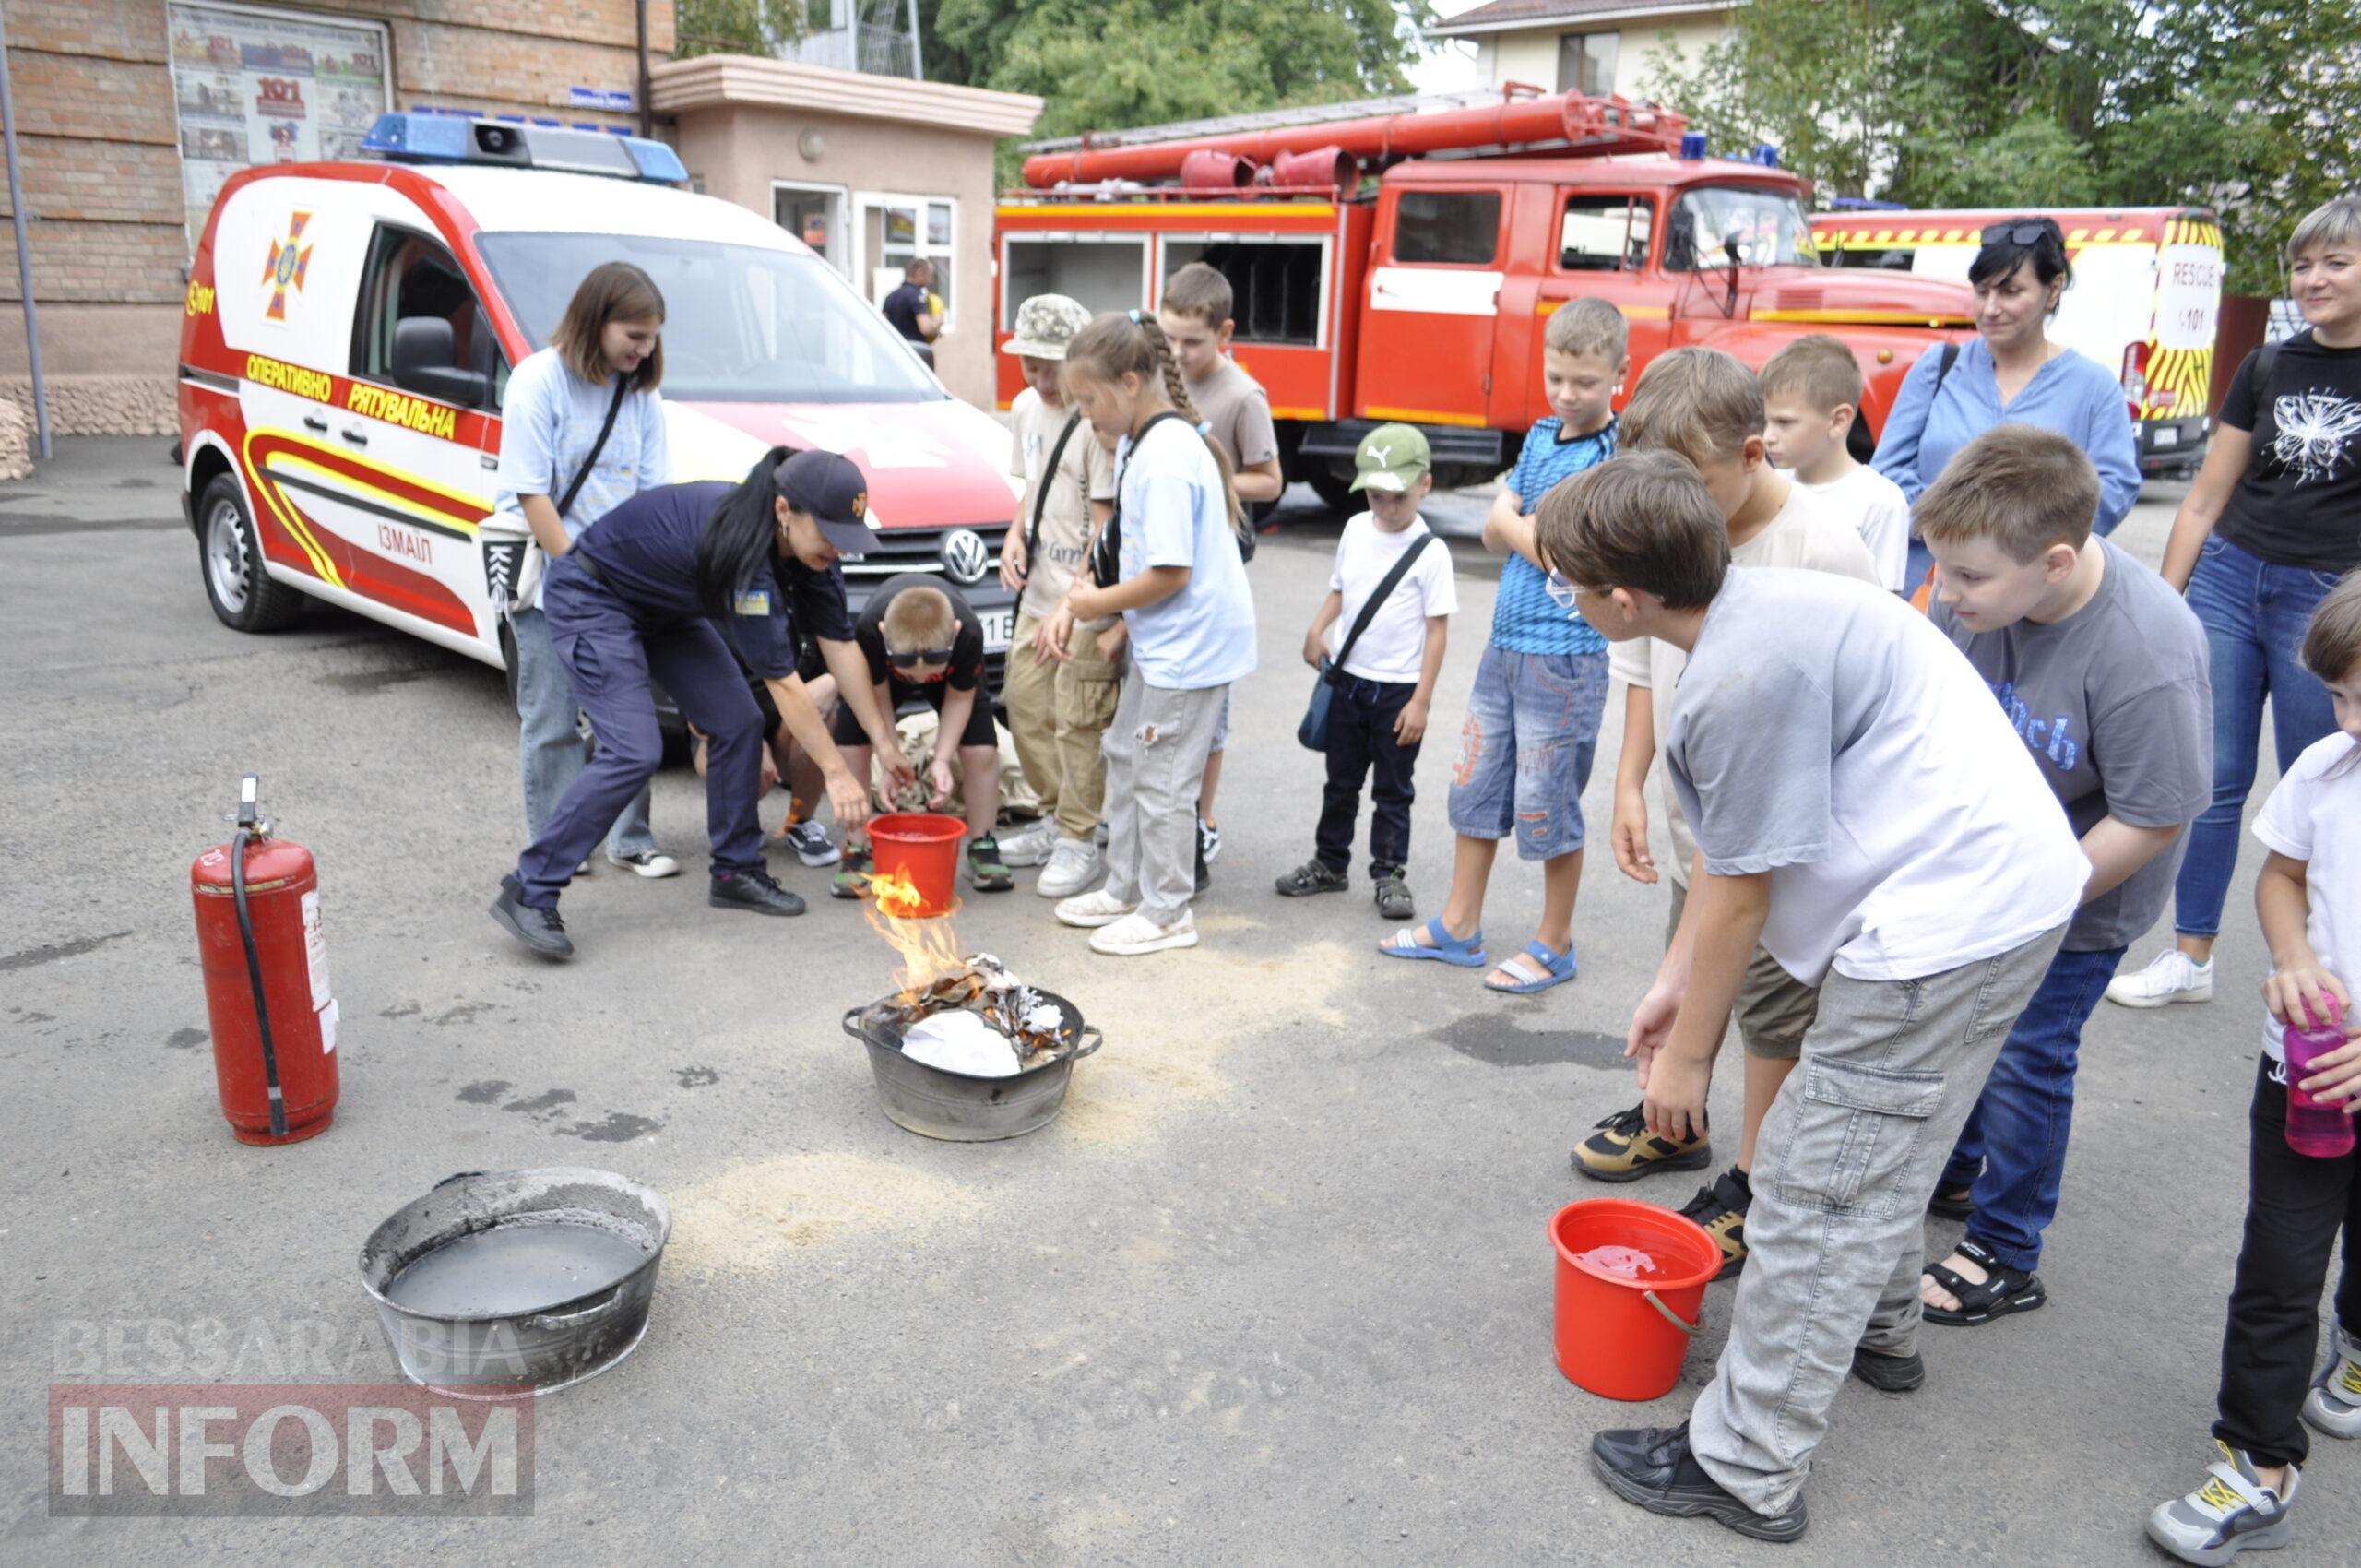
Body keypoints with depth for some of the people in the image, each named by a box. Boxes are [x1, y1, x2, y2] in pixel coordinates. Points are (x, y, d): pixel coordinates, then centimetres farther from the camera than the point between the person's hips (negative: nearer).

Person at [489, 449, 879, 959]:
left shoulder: (801, 542, -12)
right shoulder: (743, 547, -36)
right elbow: (783, 682, -31)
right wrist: (837, 772, -24)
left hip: (663, 606, 9)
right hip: (591, 600, -9)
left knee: (738, 724, -1)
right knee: (634, 752, -19)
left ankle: (736, 872, 13)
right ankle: (528, 893, -11)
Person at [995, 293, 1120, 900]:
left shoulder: (1097, 422, -17)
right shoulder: (1026, 407, 9)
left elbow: (1107, 529, -18)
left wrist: (1069, 610, -22)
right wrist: (1015, 535, 3)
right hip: (1039, 592, 8)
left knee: (1078, 722, -5)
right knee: (1025, 704, 13)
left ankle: (1079, 842, 8)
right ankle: (1057, 818, 29)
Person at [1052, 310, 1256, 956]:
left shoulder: (1165, 459, -23)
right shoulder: (1139, 442, 8)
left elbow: (1172, 572, -25)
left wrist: (1101, 603, -13)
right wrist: (1094, 590, 5)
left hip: (1191, 641, -11)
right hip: (1160, 638, 11)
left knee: (1161, 777, -1)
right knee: (1125, 755, 19)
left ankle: (1167, 912, 14)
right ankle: (1123, 890, 32)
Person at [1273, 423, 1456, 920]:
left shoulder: (1430, 552, -13)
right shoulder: (1356, 530, 3)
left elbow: (1437, 629, -11)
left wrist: (1421, 701, -13)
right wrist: (1317, 629, -6)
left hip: (1399, 689, -5)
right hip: (1349, 679, 5)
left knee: (1393, 790, 6)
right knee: (1341, 780, 16)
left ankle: (1389, 874, 17)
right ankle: (1329, 862, 29)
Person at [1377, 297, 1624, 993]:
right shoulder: (1540, 435, 9)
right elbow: (1495, 536, 9)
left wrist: (1512, 515, -4)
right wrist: (1525, 525, -12)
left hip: (1566, 655, -7)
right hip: (1505, 642, 7)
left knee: (1547, 807, 3)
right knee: (1474, 786, 14)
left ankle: (1555, 946, 21)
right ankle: (1459, 927, 29)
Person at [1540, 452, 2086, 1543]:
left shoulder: (1745, 680, -26)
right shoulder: (1750, 607, 5)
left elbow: (1739, 897, -17)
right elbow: (1723, 850, 11)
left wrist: (1687, 1055, -3)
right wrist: (1673, 983, 15)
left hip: (1946, 916, -10)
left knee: (1815, 1188, -2)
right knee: (1879, 1144, 29)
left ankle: (1747, 1470, 10)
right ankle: (1878, 1321, 53)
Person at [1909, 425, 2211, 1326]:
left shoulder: (2147, 654, -34)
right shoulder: (1976, 590, -18)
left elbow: (2150, 822, -25)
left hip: (2078, 900, -6)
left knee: (2024, 1059, 5)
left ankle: (2004, 1259, 26)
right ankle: (1951, 1174, 47)